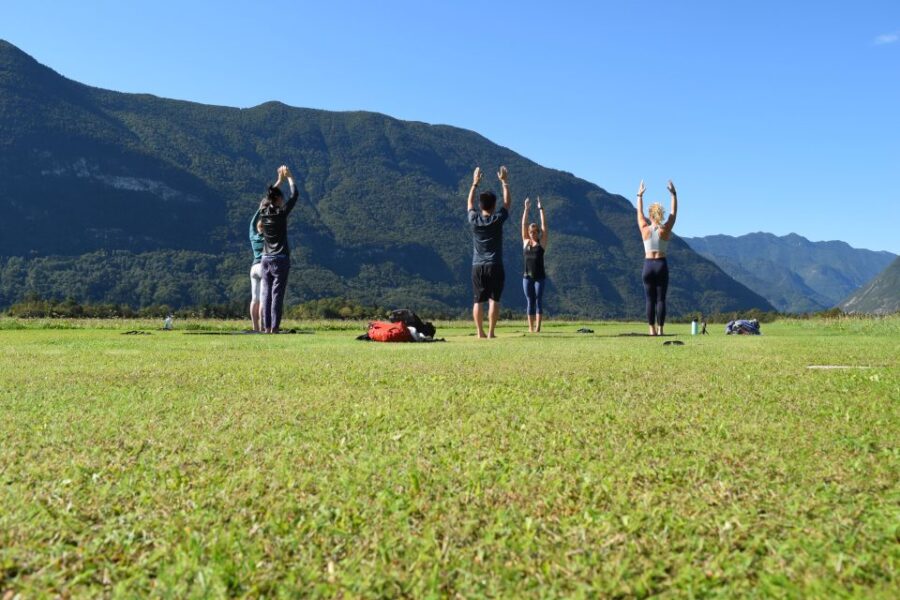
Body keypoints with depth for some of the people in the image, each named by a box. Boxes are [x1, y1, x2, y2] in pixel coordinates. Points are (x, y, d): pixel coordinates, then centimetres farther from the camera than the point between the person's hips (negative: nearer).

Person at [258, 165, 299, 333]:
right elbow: (295, 195, 1)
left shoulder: (263, 211, 3)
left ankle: (266, 327, 5)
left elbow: (269, 196, 23)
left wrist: (280, 180, 30)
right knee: (278, 294, -4)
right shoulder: (281, 213, -9)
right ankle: (274, 327, -6)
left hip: (265, 259, 5)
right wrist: (289, 177, 14)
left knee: (265, 294, 6)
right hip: (280, 259, -5)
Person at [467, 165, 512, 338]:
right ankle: (490, 332, -6)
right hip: (495, 266, -2)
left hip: (478, 266, 2)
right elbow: (508, 202, 11)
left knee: (478, 301, 5)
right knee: (494, 300, -2)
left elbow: (470, 202, 20)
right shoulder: (497, 219, -4)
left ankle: (480, 332, 4)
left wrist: (475, 183, 27)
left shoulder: (474, 219, 1)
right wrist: (504, 182, 19)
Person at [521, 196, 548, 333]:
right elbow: (523, 224, 5)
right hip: (527, 276, 3)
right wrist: (526, 208, 0)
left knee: (538, 300, -4)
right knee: (529, 301, 5)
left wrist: (541, 209, -5)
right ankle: (530, 327, 7)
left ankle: (538, 327, -7)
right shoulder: (525, 241, 9)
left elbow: (544, 225, -3)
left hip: (539, 276, -2)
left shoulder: (542, 242, 3)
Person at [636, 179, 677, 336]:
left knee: (650, 300, 3)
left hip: (648, 266, 1)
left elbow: (639, 213, 12)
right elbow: (674, 212, 7)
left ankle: (652, 330, 1)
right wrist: (673, 194, 12)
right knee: (661, 299, 1)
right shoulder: (666, 230, -4)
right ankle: (660, 329, -3)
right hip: (662, 265, -1)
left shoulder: (645, 229, -2)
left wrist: (640, 195, 22)